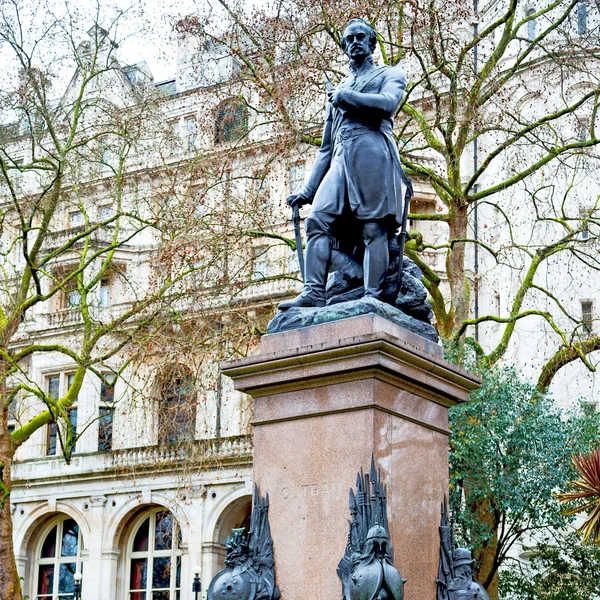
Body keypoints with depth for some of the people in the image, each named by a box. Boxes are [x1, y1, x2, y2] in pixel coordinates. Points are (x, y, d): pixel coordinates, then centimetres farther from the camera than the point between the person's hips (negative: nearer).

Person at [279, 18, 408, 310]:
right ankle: (313, 294, -22)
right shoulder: (336, 90, 33)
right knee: (318, 220, -13)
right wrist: (307, 190, 20)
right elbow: (326, 148, 29)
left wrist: (345, 96, 1)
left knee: (373, 228, -14)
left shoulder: (390, 74, 19)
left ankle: (373, 297, -21)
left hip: (373, 152, -5)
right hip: (341, 160, 5)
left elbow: (388, 103, -7)